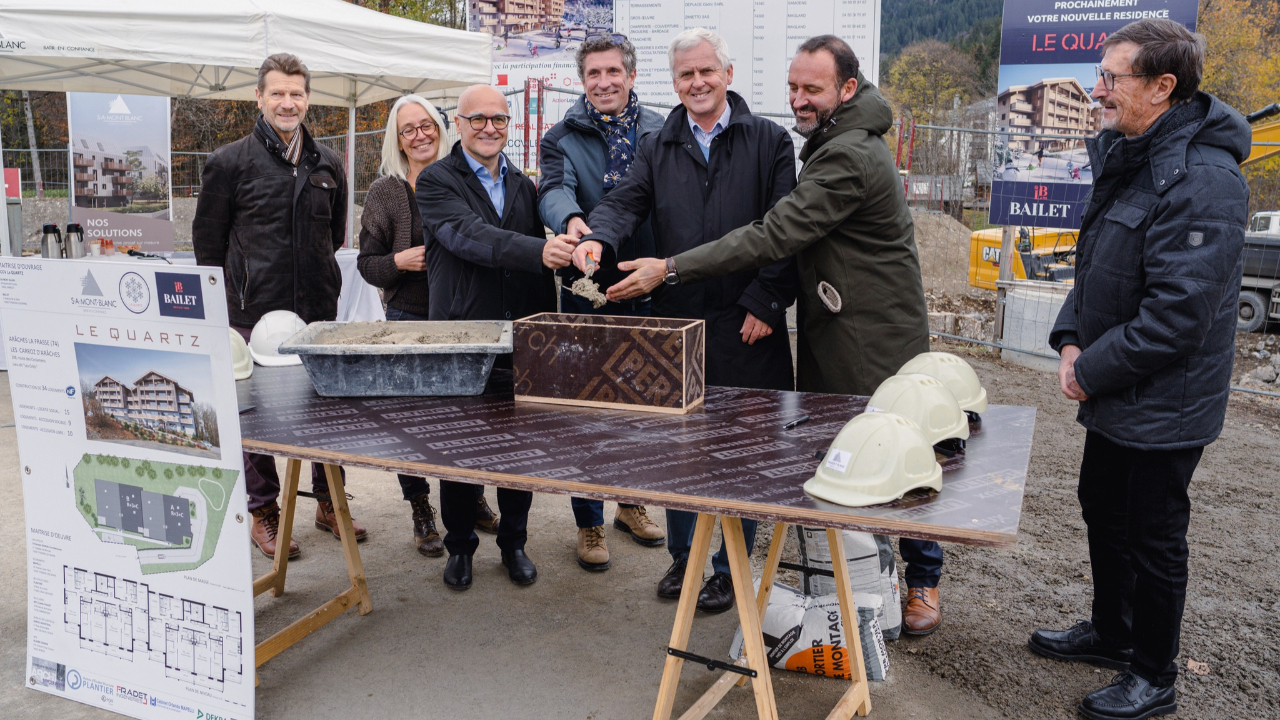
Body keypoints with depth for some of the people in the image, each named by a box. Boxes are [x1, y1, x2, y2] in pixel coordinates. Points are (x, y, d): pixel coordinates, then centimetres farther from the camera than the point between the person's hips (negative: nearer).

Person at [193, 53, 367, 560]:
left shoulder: (327, 165, 10)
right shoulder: (231, 162, -2)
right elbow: (207, 238, 3)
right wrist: (230, 298, 3)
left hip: (319, 311, 4)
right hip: (254, 312, -4)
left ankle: (329, 503, 25)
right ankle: (263, 513, 19)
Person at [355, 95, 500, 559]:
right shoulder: (386, 191, 1)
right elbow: (367, 263, 3)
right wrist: (399, 262, -15)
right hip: (409, 317, -1)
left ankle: (472, 499, 28)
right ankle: (421, 514, 19)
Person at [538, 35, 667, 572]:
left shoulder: (661, 134, 9)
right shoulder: (562, 138, 3)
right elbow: (554, 189, -16)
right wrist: (570, 219, -39)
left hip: (650, 290, 3)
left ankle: (631, 503, 34)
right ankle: (589, 523, 17)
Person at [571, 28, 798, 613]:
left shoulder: (769, 141, 3)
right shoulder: (658, 149, 13)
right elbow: (626, 201, -1)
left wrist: (765, 302, -10)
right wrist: (598, 235, -23)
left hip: (745, 327, -3)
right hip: (676, 323, 3)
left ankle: (729, 570, 22)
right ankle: (682, 556, 31)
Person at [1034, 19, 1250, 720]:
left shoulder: (1202, 180, -24)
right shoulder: (1128, 159, 7)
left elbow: (1177, 314, -28)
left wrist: (1094, 371, -17)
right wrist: (1072, 340, 1)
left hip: (1163, 408, -9)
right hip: (1113, 396, 9)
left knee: (1153, 537, 6)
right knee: (1103, 511, 22)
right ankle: (1110, 631, 44)